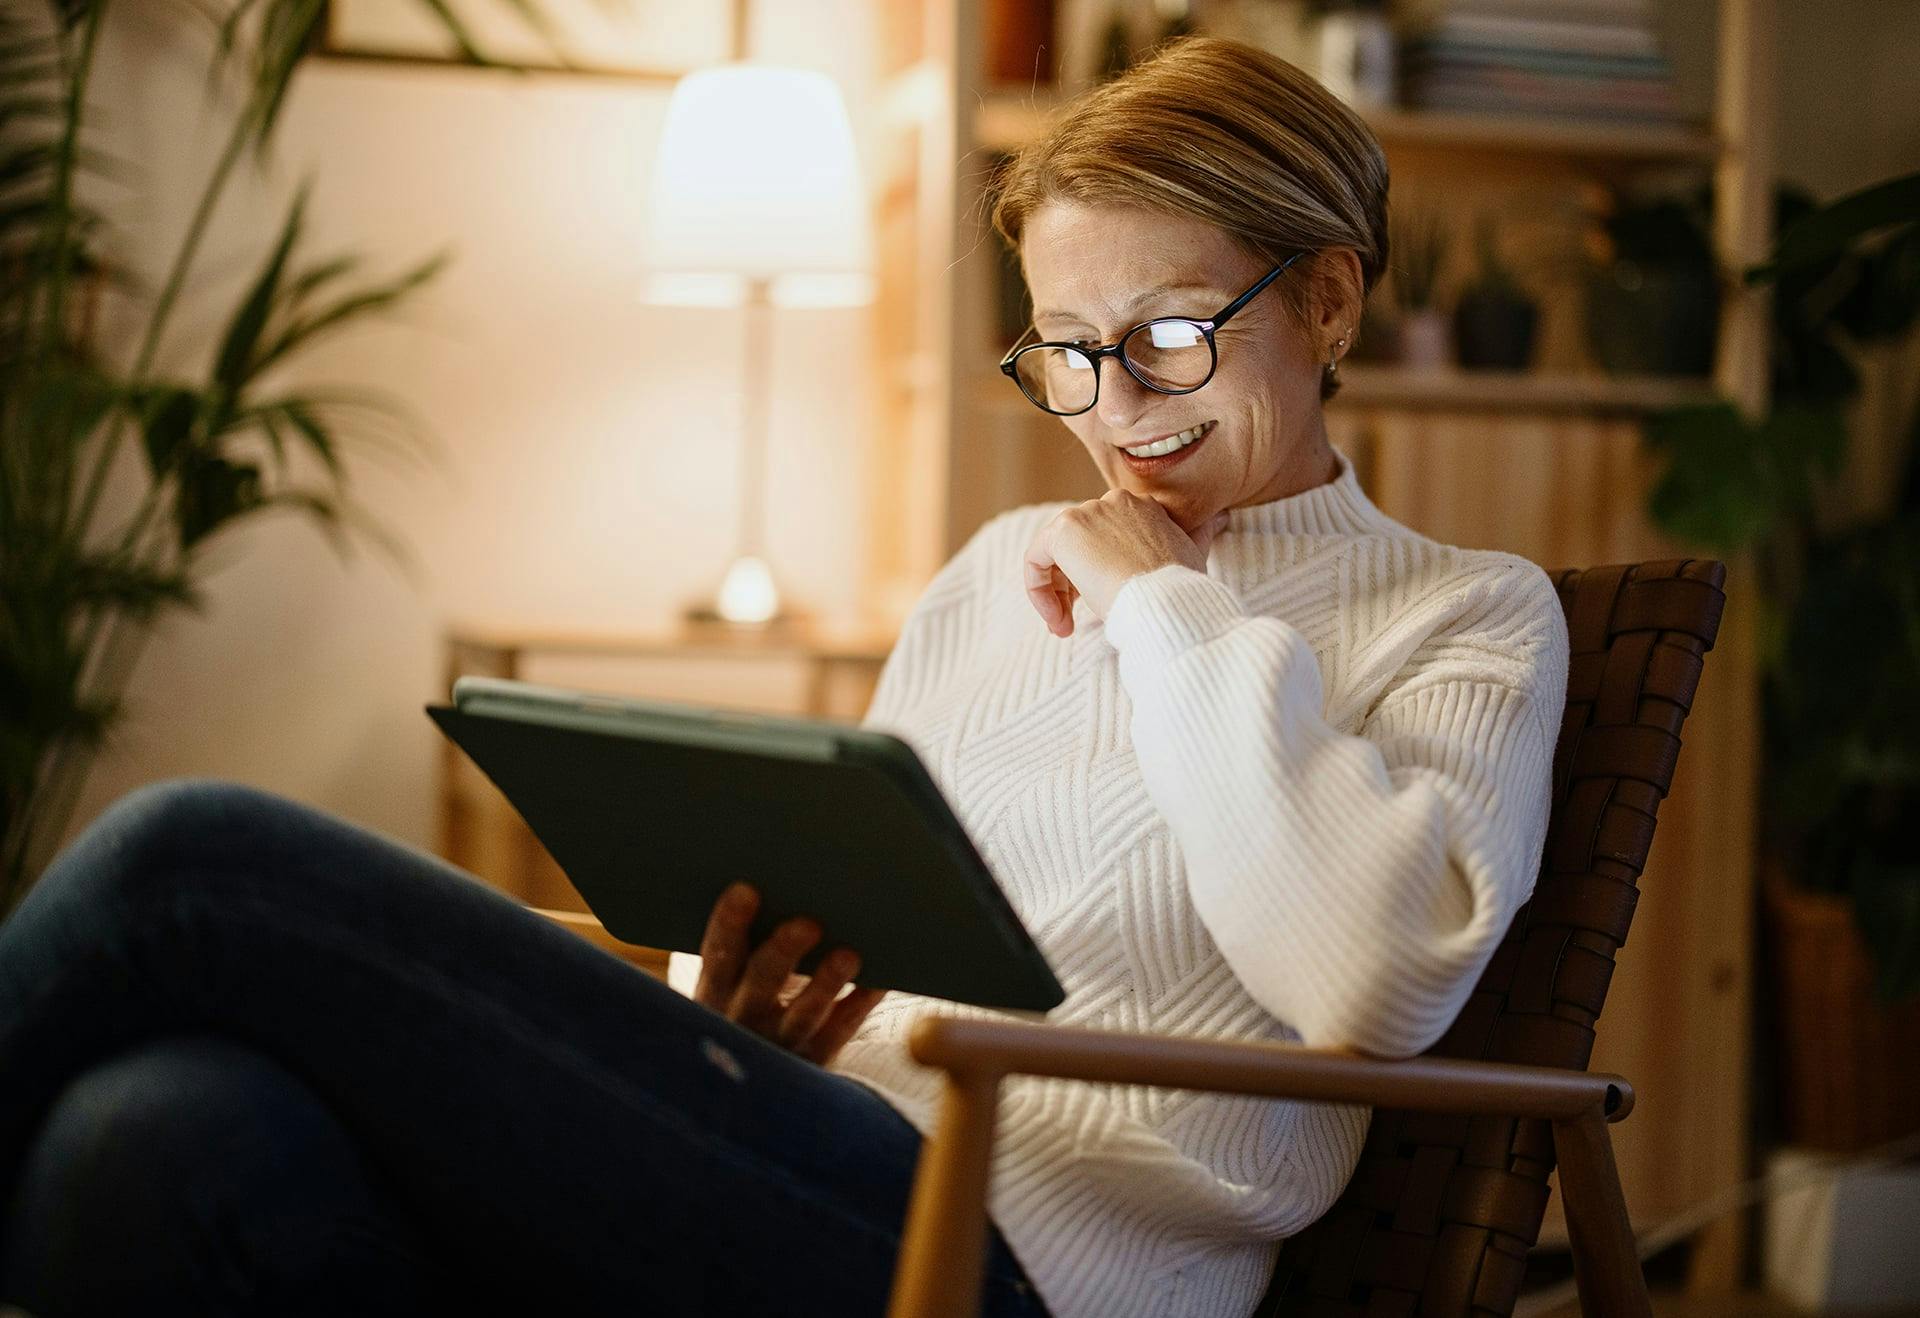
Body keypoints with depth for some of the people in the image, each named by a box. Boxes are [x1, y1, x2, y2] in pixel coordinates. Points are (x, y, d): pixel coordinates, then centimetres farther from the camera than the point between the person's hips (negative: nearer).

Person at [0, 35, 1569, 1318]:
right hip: (797, 1172, 6)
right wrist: (732, 1022, 0)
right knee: (170, 1135, -28)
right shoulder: (1001, 571, 29)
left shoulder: (1470, 615, 11)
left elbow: (1378, 981, -8)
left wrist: (1173, 611, 1)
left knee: (198, 863, -20)